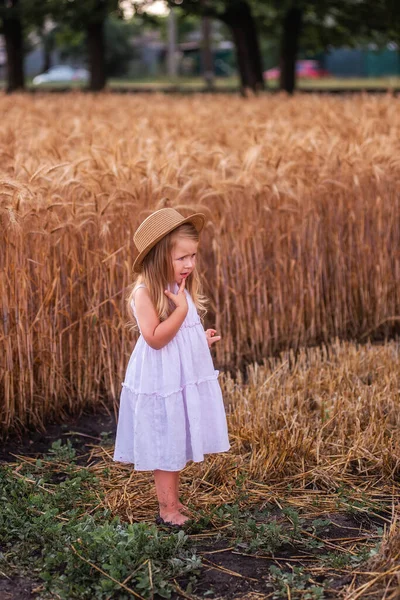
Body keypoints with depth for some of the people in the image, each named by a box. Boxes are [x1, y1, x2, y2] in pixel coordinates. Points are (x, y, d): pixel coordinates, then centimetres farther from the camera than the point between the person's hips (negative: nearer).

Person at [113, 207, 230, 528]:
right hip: (161, 380, -8)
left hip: (187, 376, 8)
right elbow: (155, 337, -27)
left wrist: (202, 339, 6)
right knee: (165, 444, 1)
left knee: (179, 441, 16)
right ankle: (167, 508, 11)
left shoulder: (183, 287, 7)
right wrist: (181, 308, -26)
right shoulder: (145, 292, -20)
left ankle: (173, 500, 28)